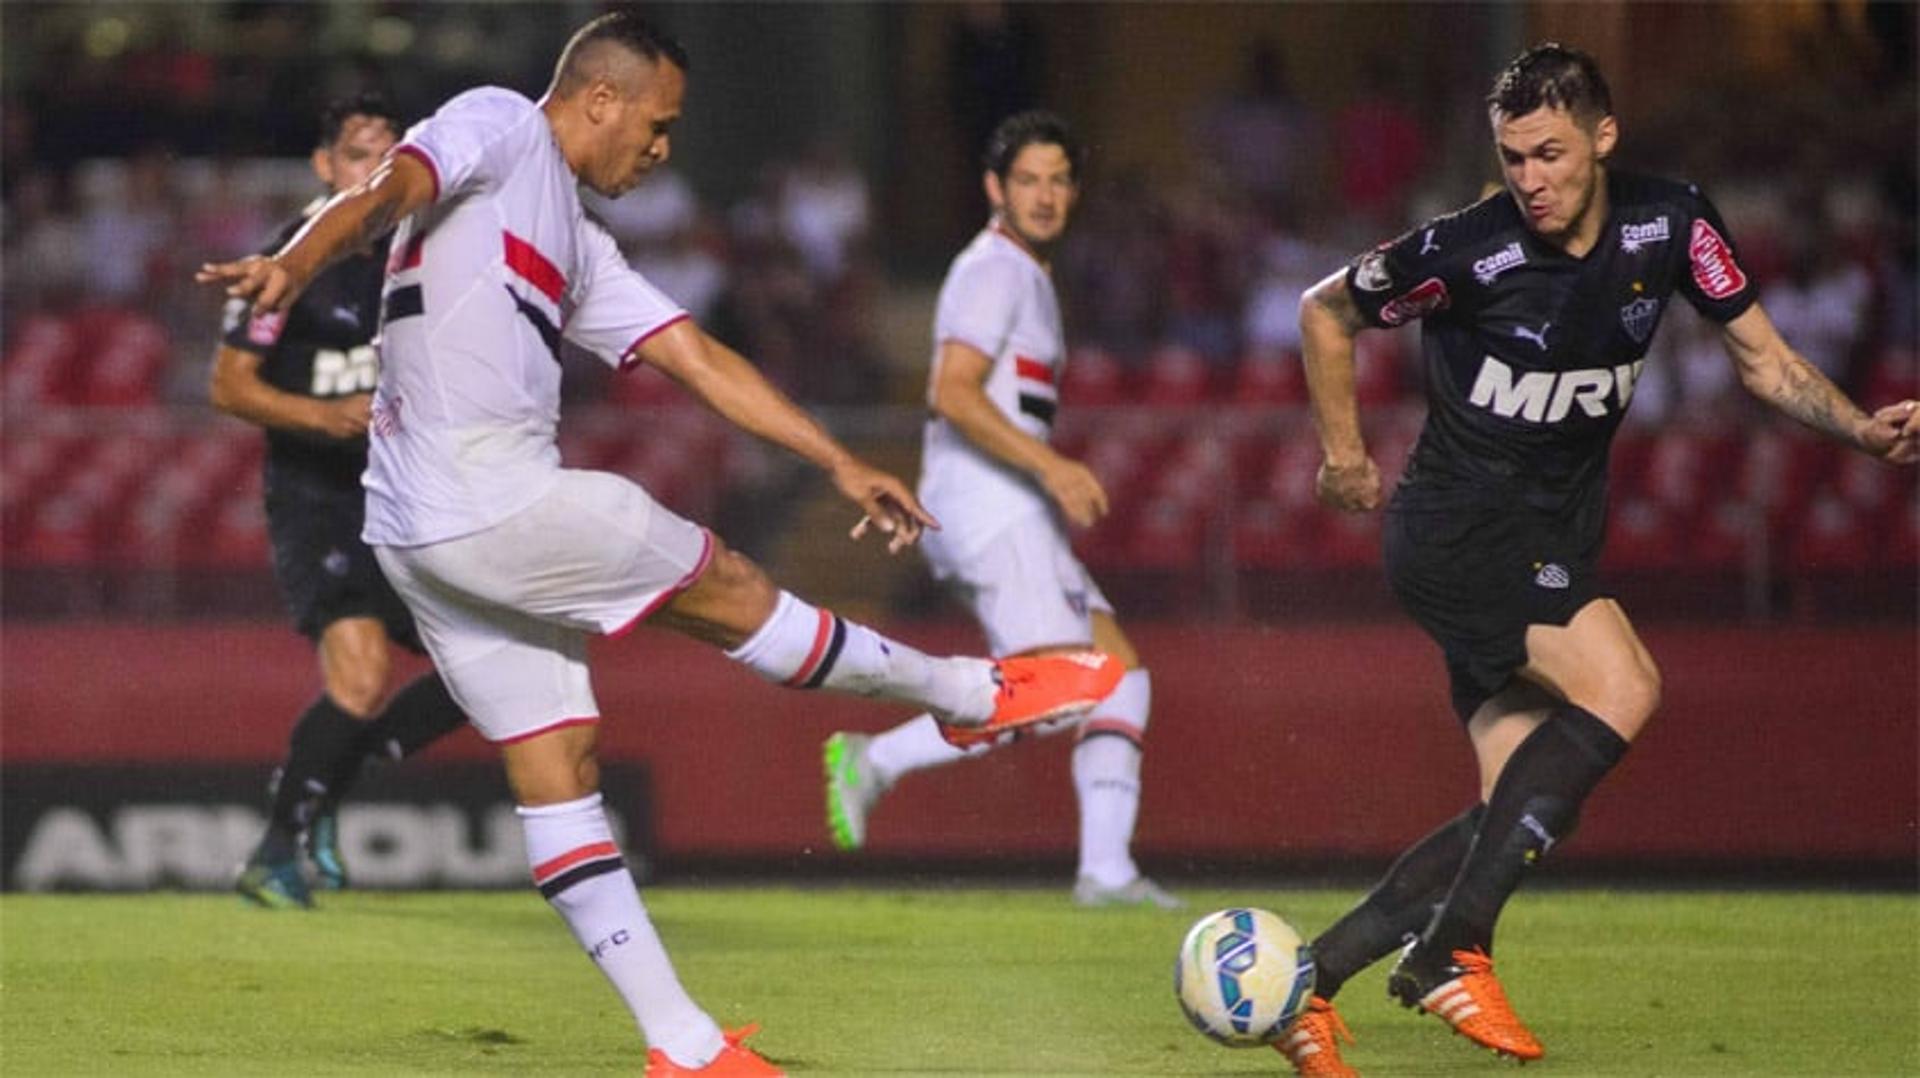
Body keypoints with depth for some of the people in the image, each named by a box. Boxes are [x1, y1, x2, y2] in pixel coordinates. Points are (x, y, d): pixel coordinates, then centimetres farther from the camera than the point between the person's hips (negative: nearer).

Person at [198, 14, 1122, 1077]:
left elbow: (701, 360, 26)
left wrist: (842, 462, 24)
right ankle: (975, 693, 20)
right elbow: (390, 188, -19)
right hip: (492, 505, -10)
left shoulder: (582, 249, 25)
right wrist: (293, 264, -39)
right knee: (726, 587, 4)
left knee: (557, 774, 8)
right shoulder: (498, 124, -1)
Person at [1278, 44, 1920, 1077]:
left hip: (1554, 543, 6)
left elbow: (1765, 360, 4)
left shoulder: (1670, 225, -5)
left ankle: (1303, 983, 5)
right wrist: (1343, 449, 4)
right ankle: (1449, 952, -24)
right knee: (1620, 689, -26)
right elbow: (1325, 310, -1)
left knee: (1527, 810, -1)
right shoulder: (1468, 252, -17)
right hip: (1457, 527, -6)